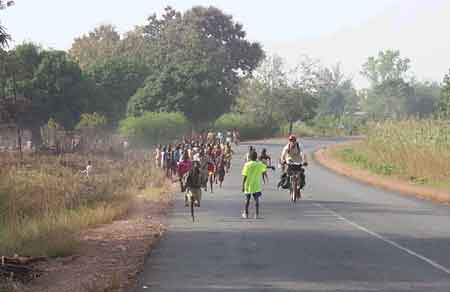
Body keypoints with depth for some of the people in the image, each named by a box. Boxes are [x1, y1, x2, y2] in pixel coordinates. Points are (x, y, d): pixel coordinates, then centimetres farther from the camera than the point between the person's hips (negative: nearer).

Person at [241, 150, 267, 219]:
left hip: (248, 185, -1)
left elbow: (245, 176, -11)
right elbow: (265, 168, 19)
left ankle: (246, 214, 18)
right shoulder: (259, 164, -2)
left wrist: (243, 185, -6)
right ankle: (257, 214, -4)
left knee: (247, 199, 11)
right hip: (256, 185, 1)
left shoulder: (247, 165, -9)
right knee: (256, 199, 3)